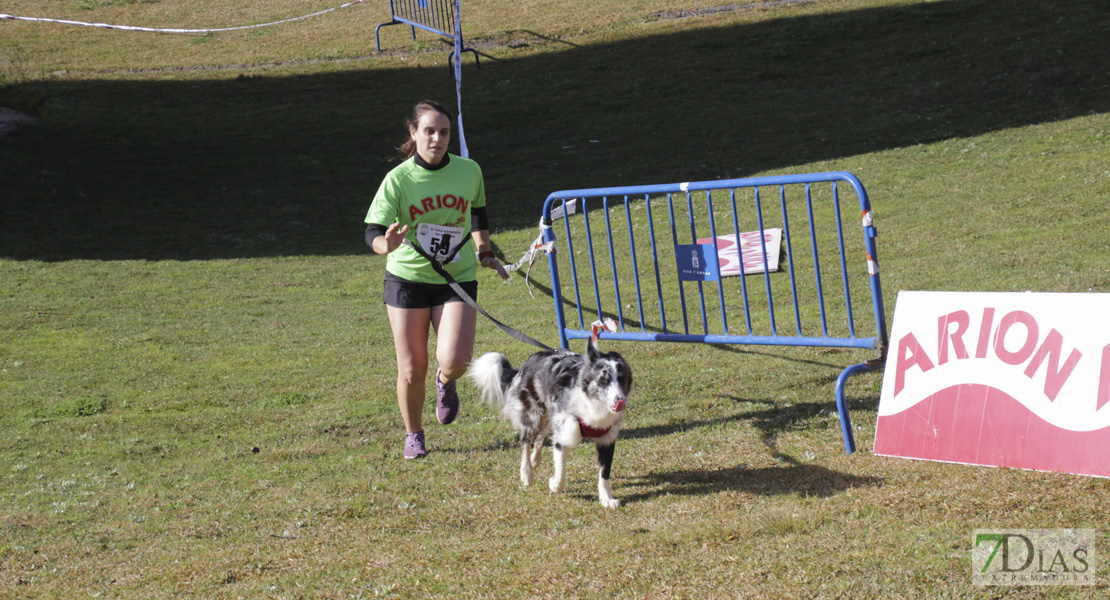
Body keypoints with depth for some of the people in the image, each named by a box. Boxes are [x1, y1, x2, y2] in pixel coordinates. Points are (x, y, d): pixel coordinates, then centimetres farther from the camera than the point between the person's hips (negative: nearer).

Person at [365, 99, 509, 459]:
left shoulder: (469, 171, -3)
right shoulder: (398, 179, -12)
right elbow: (373, 232, -17)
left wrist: (483, 250, 20)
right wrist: (387, 243, -38)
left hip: (458, 279, 1)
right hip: (407, 278, -1)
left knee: (455, 360, -18)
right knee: (411, 370, 1)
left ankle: (446, 382, 21)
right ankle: (413, 436, 28)